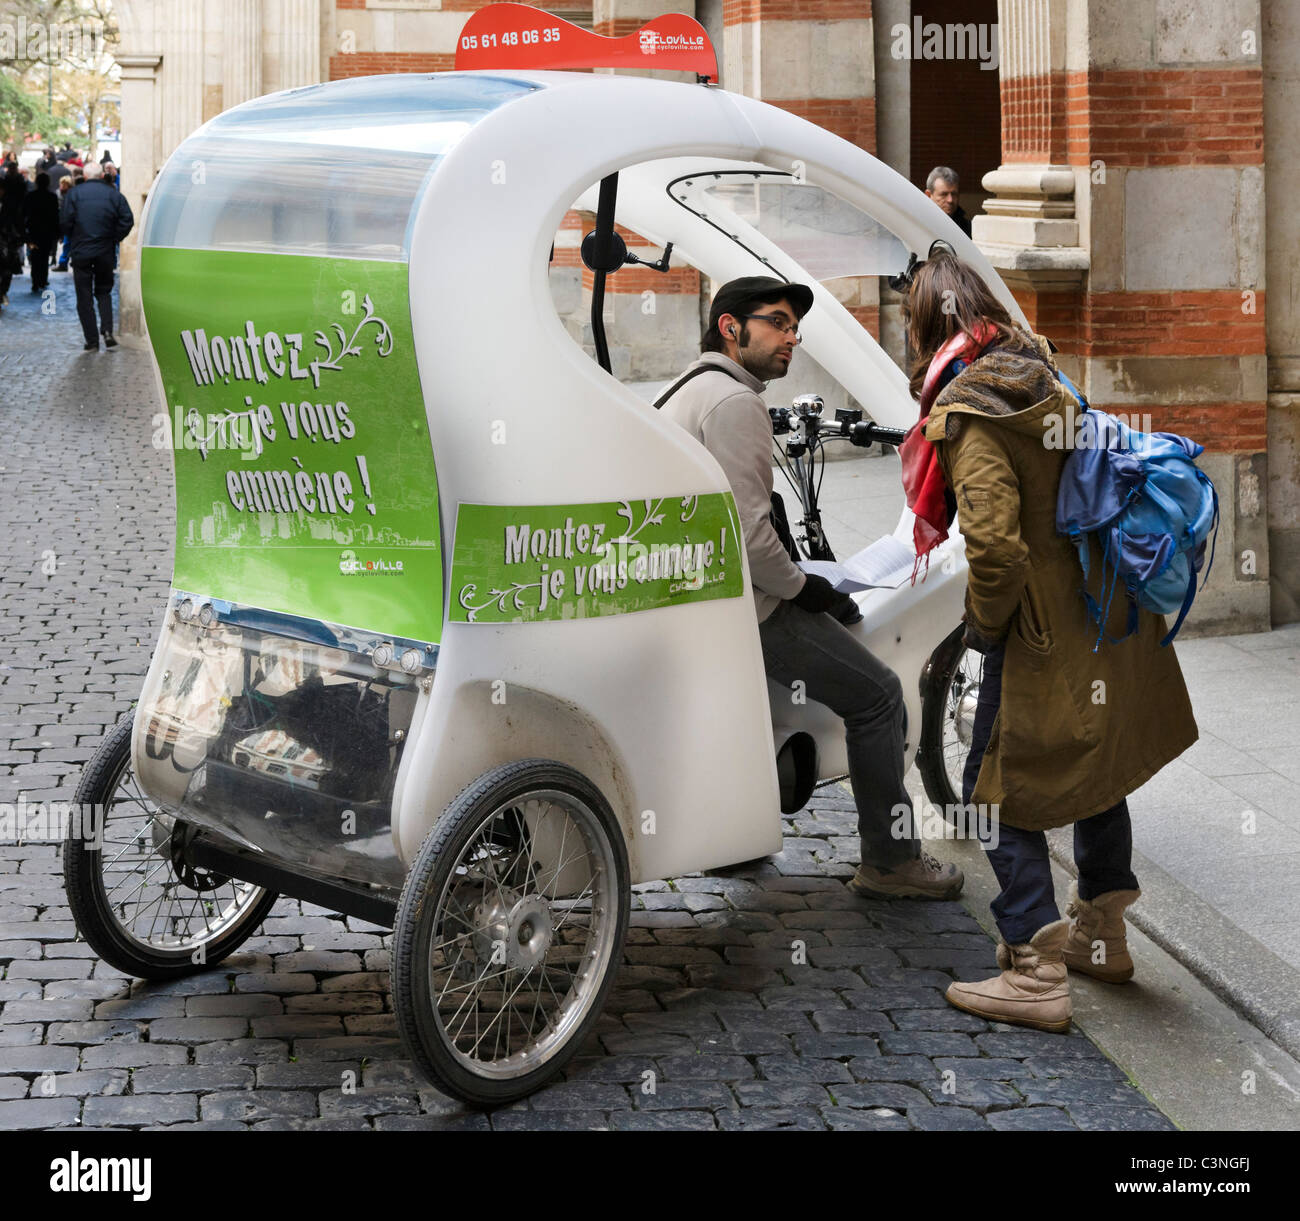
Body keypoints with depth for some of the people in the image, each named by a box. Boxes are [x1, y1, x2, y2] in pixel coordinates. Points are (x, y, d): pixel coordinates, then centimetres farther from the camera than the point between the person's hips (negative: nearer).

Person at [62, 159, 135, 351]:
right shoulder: (114, 195, -1)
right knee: (104, 292, 17)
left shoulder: (74, 193, -5)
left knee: (84, 297, 5)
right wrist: (113, 240, 4)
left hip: (81, 252, -2)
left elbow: (66, 222, -10)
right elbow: (128, 221, -8)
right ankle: (107, 330, -3)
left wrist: (75, 239, 8)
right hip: (105, 252, 2)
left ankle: (92, 341, 2)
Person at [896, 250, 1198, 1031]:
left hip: (1044, 630, -9)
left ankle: (1036, 975, 0)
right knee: (1093, 764, 23)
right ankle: (1101, 931, 38)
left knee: (1001, 792, 0)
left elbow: (994, 542, -27)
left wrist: (985, 624, -11)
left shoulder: (970, 413, -19)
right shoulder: (1045, 378, 7)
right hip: (1107, 613, 9)